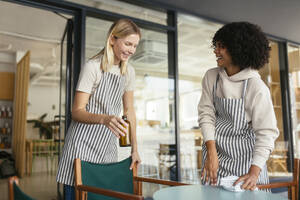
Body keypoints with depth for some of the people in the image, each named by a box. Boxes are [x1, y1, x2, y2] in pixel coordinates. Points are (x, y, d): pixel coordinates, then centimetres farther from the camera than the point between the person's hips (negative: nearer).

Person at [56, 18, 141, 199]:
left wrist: (134, 148, 7)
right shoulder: (93, 67, -13)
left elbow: (129, 110, 11)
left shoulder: (129, 72, 6)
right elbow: (77, 112, -15)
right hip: (83, 144, -5)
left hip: (108, 147, 6)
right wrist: (104, 118, -34)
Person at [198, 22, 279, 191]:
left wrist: (254, 173, -26)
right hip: (215, 150, 3)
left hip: (245, 156, -3)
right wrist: (211, 151, -17)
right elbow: (206, 114, -7)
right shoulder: (211, 77, -5)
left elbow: (266, 133, -18)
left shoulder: (257, 87, -18)